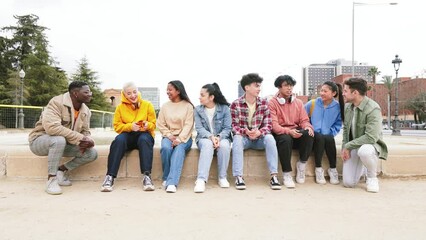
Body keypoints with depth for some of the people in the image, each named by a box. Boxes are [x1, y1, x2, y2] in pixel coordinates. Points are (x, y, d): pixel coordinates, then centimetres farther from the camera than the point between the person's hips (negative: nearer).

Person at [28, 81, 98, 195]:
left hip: (64, 143, 6)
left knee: (92, 153, -12)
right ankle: (51, 179, -22)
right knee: (59, 140, -40)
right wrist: (80, 138, -36)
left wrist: (85, 142, -21)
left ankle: (61, 170, 6)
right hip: (40, 140, -6)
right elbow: (52, 127, -37)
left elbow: (86, 131, 5)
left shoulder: (86, 111, -2)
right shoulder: (57, 102, -24)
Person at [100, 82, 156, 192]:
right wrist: (130, 126, -17)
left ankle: (147, 176, -42)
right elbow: (117, 126, 2)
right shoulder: (120, 107, 6)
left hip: (144, 134, -1)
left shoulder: (147, 105, 5)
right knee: (119, 140, -33)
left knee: (144, 140, -36)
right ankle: (110, 177, -35)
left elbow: (153, 124, 5)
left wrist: (147, 125, -19)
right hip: (128, 135, 1)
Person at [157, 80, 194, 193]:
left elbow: (188, 125, -6)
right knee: (165, 148, -32)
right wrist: (170, 136, -10)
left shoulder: (188, 106, 3)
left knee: (179, 148, -35)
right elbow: (161, 125, 7)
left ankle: (172, 182, -44)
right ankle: (166, 178, -17)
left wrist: (179, 139, -20)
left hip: (183, 137, -2)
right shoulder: (165, 106, 12)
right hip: (168, 136, 2)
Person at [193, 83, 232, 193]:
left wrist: (219, 137, -24)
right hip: (204, 138, 0)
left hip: (221, 137, 0)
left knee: (224, 145, -35)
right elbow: (199, 128, -5)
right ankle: (201, 180, -43)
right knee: (207, 144, -35)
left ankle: (222, 177, -18)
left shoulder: (224, 108, 0)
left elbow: (227, 128, -4)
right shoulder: (198, 110, 4)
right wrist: (211, 137, -23)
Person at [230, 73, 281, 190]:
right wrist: (246, 132, -30)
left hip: (259, 137, 2)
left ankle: (274, 176, -27)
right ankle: (238, 177, -32)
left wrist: (259, 132, -25)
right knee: (237, 139, -34)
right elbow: (234, 126, -10)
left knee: (270, 138, -29)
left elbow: (268, 125, -4)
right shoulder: (236, 104, -9)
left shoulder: (264, 103, -2)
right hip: (243, 137, -1)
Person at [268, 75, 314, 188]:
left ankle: (301, 164, -9)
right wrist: (288, 131, -29)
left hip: (296, 134, 4)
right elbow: (274, 125, -12)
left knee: (309, 134, -29)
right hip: (280, 134, -3)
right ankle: (287, 174, -25)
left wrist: (308, 127, -16)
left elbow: (304, 120, 10)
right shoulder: (272, 103, 0)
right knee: (286, 139, -38)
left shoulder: (298, 102, 15)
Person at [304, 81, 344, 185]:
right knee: (319, 138, -35)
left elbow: (337, 125, 9)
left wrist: (330, 133, -7)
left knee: (329, 139, -33)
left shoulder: (338, 107, 2)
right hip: (313, 135, -1)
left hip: (327, 136, 1)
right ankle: (318, 169, -21)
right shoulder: (312, 103, -2)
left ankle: (333, 169, -17)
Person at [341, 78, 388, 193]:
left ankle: (372, 177, -10)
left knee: (364, 151, -43)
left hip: (370, 145, -5)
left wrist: (348, 146, -22)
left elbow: (371, 137, -29)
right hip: (352, 146, 5)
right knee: (348, 183, -7)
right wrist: (344, 147, -2)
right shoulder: (347, 106, -1)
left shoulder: (373, 109, -22)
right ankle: (360, 166, 28)